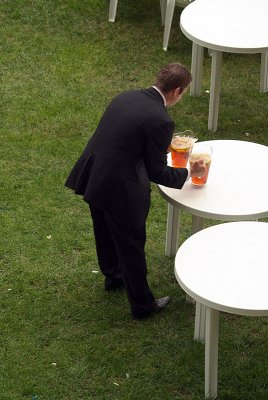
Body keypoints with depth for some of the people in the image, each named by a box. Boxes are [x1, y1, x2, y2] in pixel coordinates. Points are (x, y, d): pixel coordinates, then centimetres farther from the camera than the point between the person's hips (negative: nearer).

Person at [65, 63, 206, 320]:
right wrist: (189, 173, 4)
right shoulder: (161, 121, -20)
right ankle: (142, 305, 31)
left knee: (106, 235, 29)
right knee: (131, 247, 12)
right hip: (119, 192, -8)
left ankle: (113, 277, 55)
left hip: (91, 179, 8)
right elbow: (157, 173, -12)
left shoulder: (126, 97, 3)